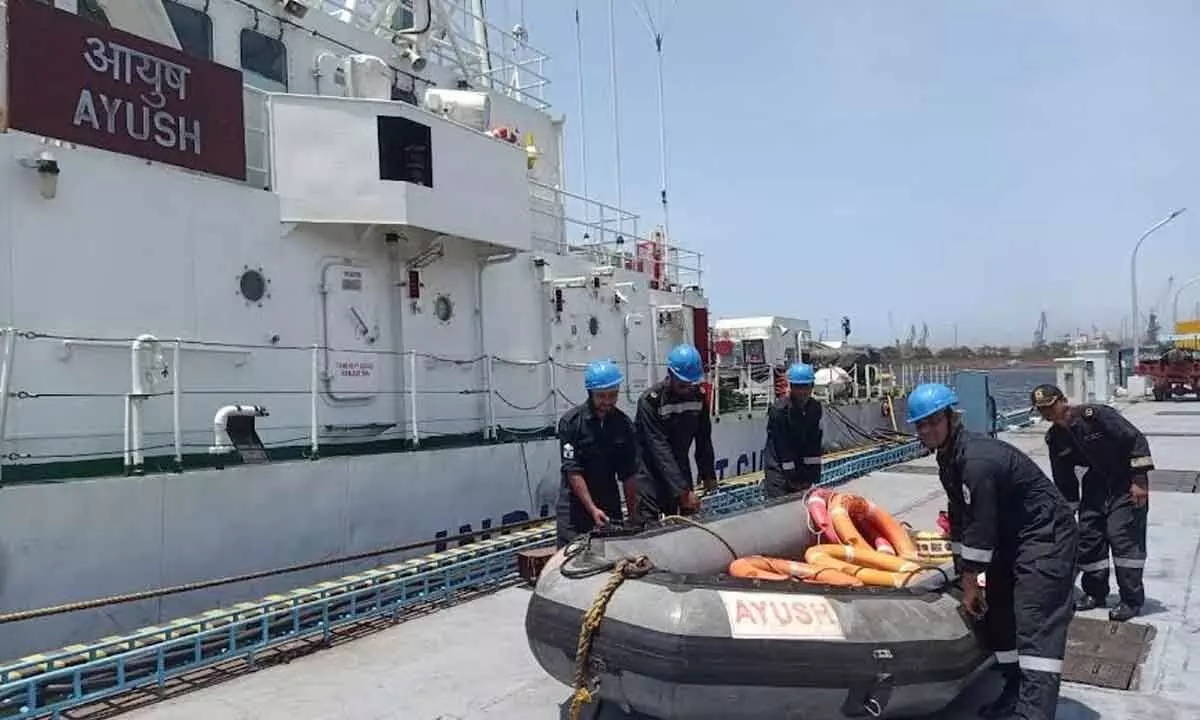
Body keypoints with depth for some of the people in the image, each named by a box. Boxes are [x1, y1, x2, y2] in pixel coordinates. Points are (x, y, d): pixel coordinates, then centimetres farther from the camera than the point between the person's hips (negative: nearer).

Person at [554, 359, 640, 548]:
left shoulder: (624, 424, 1)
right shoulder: (571, 422, -10)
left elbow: (628, 474, 3)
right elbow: (572, 471, -14)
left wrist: (633, 516, 0)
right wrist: (592, 509, -21)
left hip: (610, 505, 3)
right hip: (575, 506, -3)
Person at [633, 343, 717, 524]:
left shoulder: (699, 396, -3)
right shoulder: (650, 401, -21)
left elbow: (704, 440, 5)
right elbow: (660, 450, -25)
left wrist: (708, 476, 1)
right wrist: (682, 492, -29)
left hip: (679, 467, 5)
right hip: (651, 472, -5)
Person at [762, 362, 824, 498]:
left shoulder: (815, 408, -1)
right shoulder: (779, 410, -20)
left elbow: (815, 443, 0)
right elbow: (781, 446, -18)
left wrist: (813, 475, -4)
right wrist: (791, 477, -15)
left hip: (802, 467, 6)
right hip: (779, 469, -6)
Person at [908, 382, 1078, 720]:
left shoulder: (977, 460, -28)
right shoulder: (948, 458, 3)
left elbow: (981, 526, -26)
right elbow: (960, 518, 10)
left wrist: (971, 581, -16)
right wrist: (964, 573, 12)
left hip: (1046, 535, -10)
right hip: (1010, 537, 10)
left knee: (1036, 624, -16)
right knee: (998, 612, 14)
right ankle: (1016, 691, 27)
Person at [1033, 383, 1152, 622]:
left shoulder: (1096, 415, -23)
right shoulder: (1054, 438, -3)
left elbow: (1136, 440, -22)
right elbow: (1064, 479, 6)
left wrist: (1139, 481, -23)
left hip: (1126, 483, -6)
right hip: (1097, 483, 6)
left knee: (1122, 536, -11)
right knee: (1087, 535, 4)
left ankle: (1132, 600, 1)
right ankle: (1095, 593, 20)